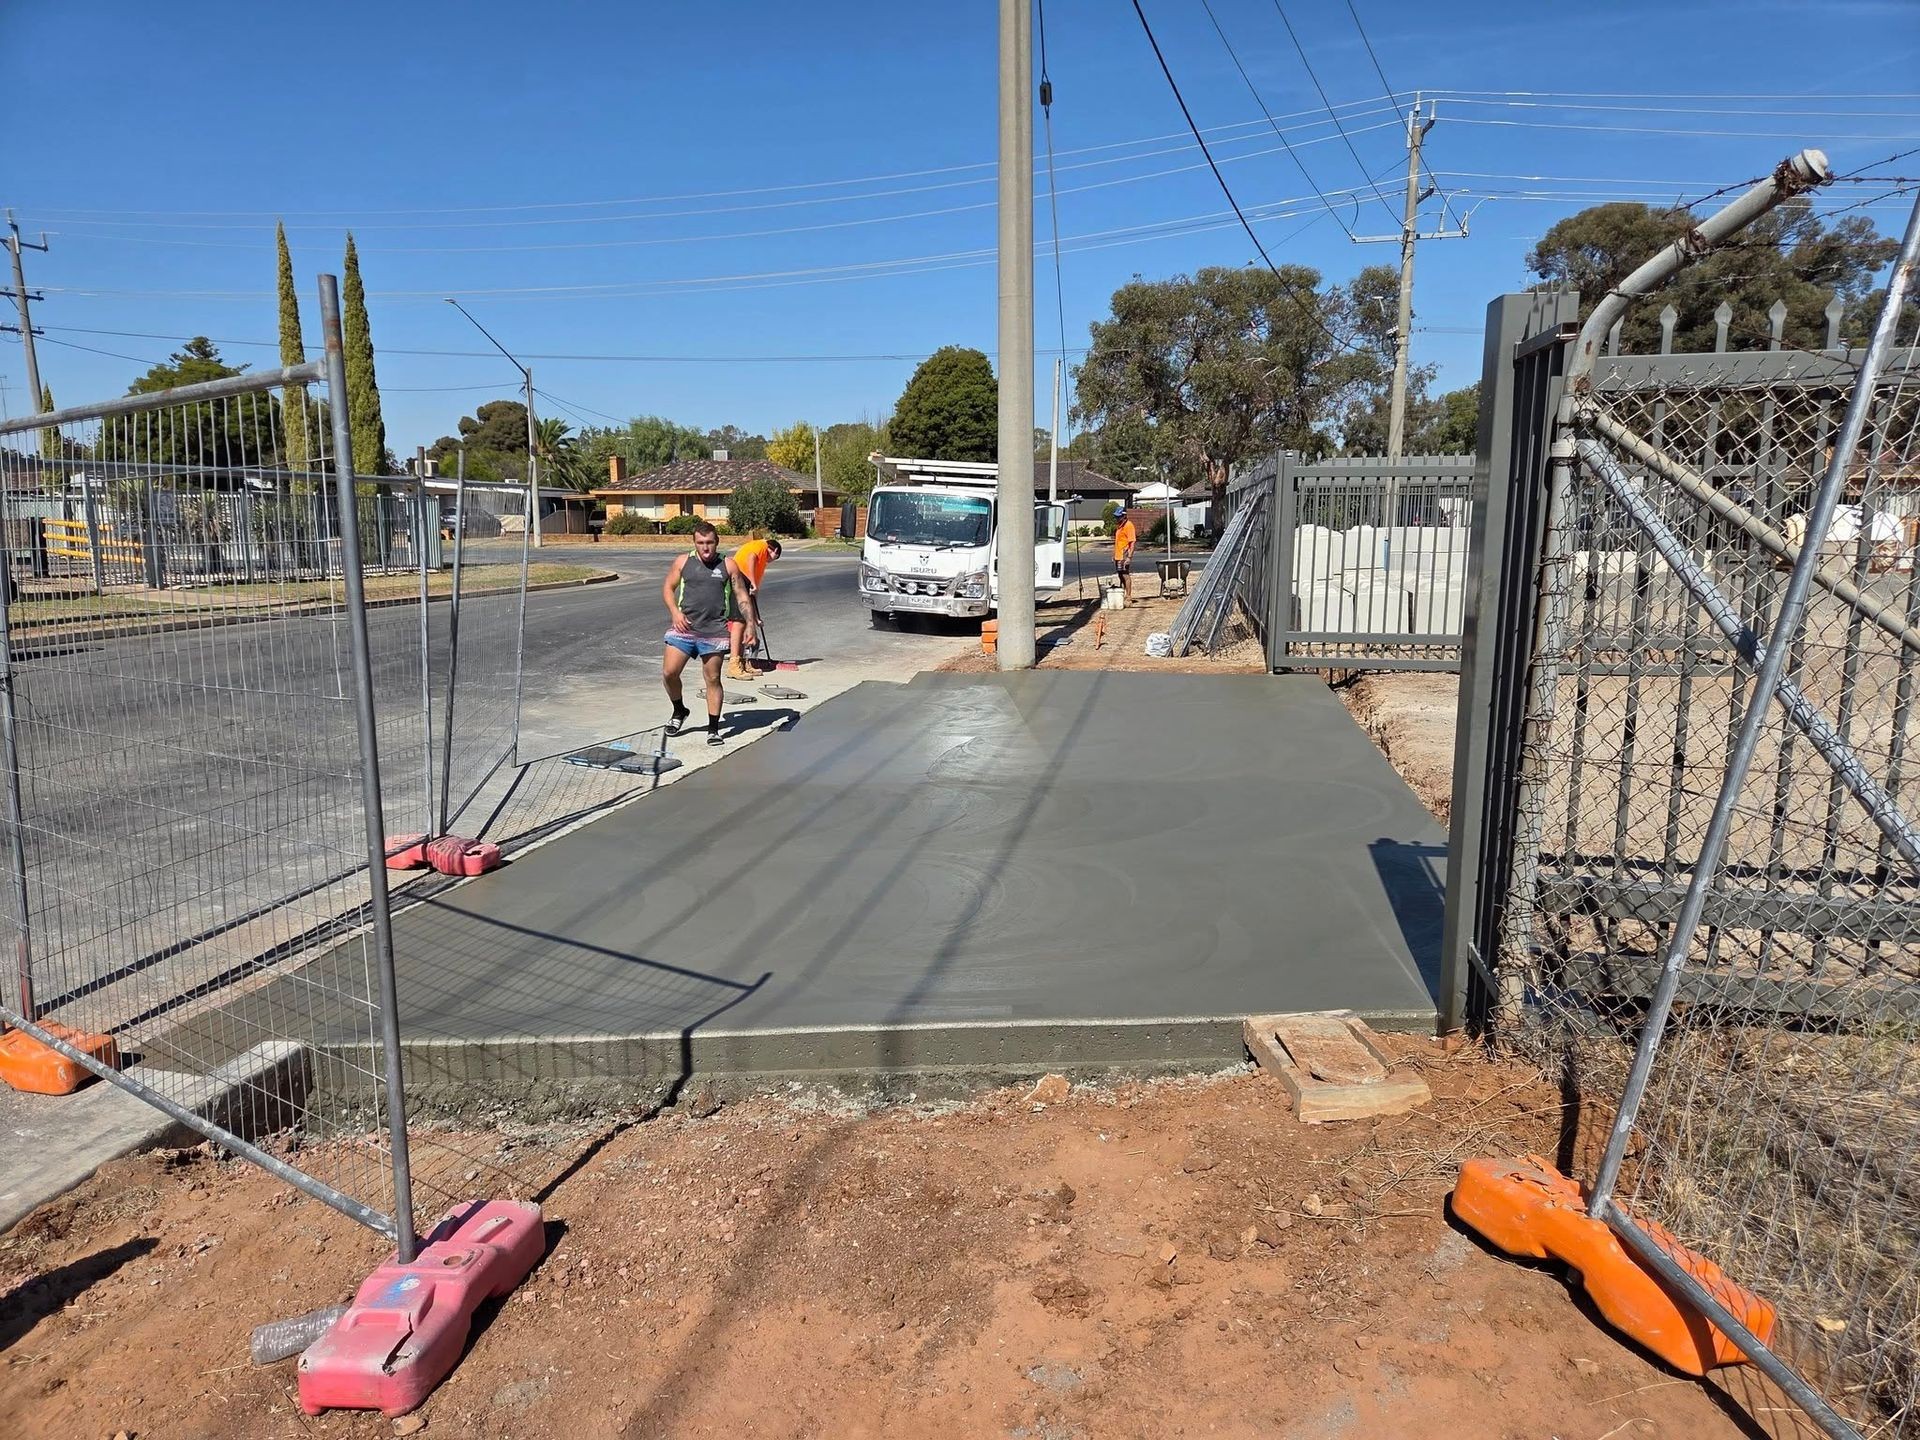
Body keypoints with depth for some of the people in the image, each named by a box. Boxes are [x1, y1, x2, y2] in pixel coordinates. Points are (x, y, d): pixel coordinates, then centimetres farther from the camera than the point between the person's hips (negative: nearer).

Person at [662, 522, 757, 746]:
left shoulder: (728, 566, 4)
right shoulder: (683, 562, 6)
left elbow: (742, 596, 6)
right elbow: (667, 587, 12)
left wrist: (750, 624, -4)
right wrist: (675, 612, -5)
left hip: (713, 631, -1)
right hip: (683, 627, 1)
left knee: (713, 679, 3)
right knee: (669, 672, -5)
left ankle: (713, 729, 12)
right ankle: (679, 711, 22)